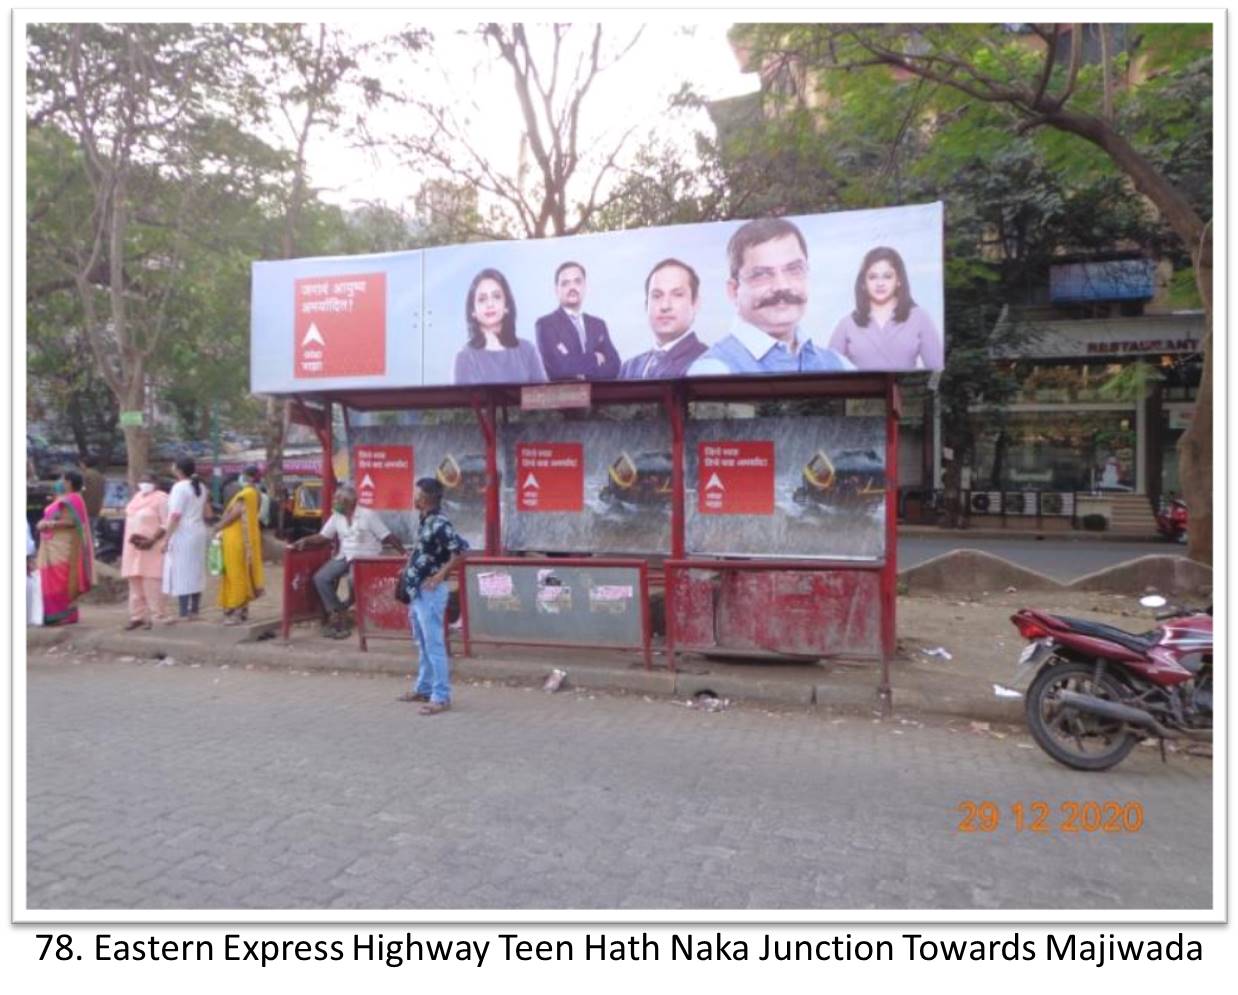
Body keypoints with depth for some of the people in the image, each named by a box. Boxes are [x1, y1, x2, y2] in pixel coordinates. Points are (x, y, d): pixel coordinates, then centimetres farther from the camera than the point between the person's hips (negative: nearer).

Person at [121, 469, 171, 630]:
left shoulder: (161, 498, -8)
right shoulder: (137, 497, 17)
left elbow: (166, 524, -14)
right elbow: (130, 519, 20)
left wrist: (151, 541, -22)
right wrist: (131, 537, 2)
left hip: (151, 548, -8)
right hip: (133, 547, 8)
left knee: (151, 583, -9)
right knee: (135, 583, 9)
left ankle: (156, 617, -5)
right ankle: (137, 616, 16)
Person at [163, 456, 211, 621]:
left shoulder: (179, 487, -12)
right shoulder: (201, 486, 11)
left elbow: (175, 515, -17)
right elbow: (206, 512, 16)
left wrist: (167, 538, -14)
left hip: (183, 534, -8)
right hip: (199, 532, 8)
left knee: (181, 573, -4)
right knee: (196, 572, 11)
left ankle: (184, 613, -5)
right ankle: (194, 611, 16)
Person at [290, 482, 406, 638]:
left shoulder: (368, 515, -9)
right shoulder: (336, 517, 10)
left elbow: (388, 538, -11)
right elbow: (322, 537, 13)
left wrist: (405, 554, -19)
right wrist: (305, 541, -5)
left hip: (366, 558, -6)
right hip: (345, 556, 6)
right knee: (320, 578, -14)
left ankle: (338, 613, -6)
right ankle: (338, 614, -6)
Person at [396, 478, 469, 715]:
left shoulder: (439, 524, -19)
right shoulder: (424, 520, 9)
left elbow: (461, 549, -27)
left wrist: (440, 575, -21)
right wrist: (410, 568, 13)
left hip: (430, 592, -10)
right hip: (417, 591, 10)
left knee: (434, 645, -4)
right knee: (422, 644, 19)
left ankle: (441, 697, 2)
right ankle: (424, 688, 31)